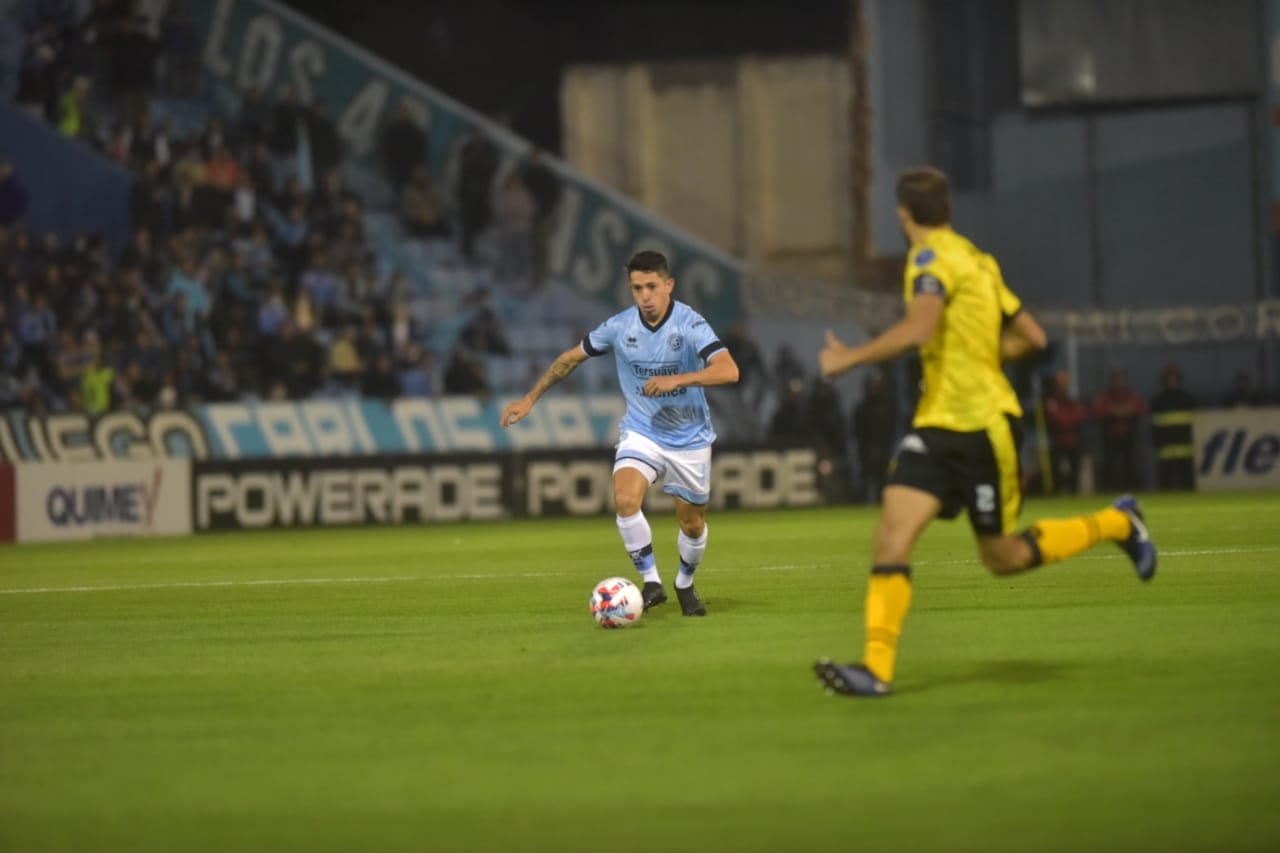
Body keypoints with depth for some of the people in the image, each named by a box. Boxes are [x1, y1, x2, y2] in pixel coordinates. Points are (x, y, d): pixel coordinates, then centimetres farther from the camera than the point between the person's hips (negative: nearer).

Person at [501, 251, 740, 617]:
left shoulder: (690, 325, -20)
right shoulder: (619, 327, -10)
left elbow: (728, 371, -34)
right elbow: (571, 357, 6)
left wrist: (676, 380, -43)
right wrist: (530, 399, 8)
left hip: (689, 439, -1)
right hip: (641, 432, 1)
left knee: (692, 524, 9)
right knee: (626, 499, -25)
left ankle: (685, 585, 38)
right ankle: (652, 582, -10)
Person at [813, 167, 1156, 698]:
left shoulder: (933, 257, -12)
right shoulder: (976, 260, 15)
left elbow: (918, 329, -29)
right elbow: (1031, 337, 19)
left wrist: (848, 358, -20)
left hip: (983, 427, -9)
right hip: (936, 426, 9)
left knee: (1003, 558, 6)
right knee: (893, 533, -9)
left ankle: (1118, 524, 25)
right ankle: (877, 668, -18)